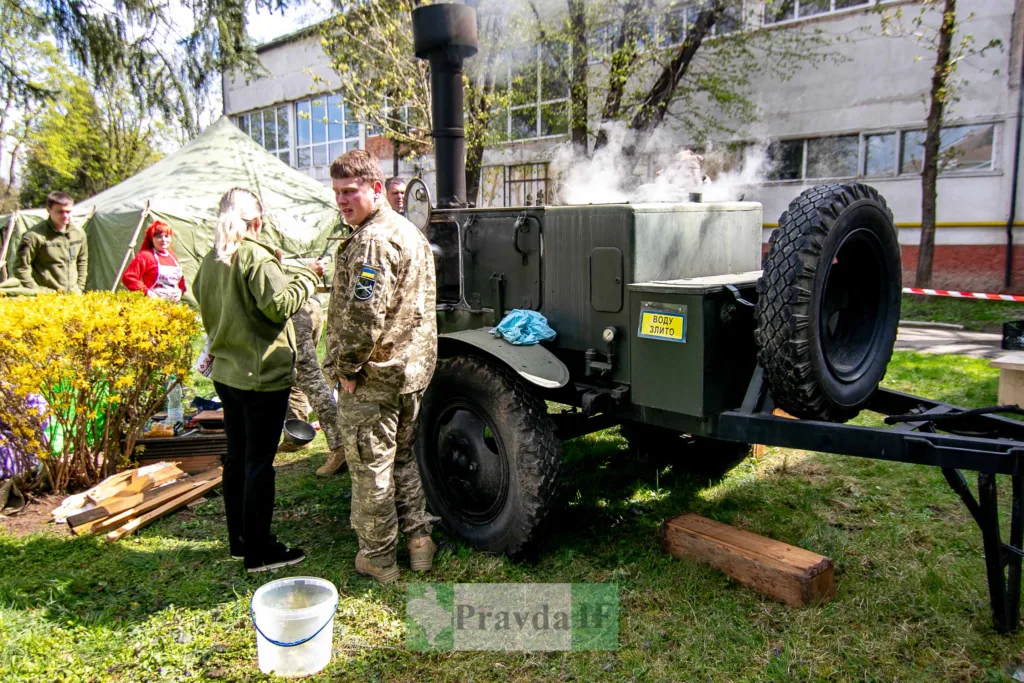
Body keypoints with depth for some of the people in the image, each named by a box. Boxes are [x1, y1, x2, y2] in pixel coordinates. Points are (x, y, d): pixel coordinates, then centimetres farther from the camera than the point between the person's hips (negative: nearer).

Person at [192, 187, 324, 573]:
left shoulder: (210, 261, 9)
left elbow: (206, 306, 17)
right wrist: (307, 276, -9)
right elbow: (280, 304, -21)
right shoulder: (255, 257, -15)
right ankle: (259, 552, 7)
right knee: (259, 463, -1)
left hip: (226, 373, 8)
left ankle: (239, 540, 28)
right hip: (263, 374, -8)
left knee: (236, 458, 16)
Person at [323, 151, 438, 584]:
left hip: (373, 375, -10)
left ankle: (378, 557, 18)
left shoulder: (371, 241, -19)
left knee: (370, 467, 5)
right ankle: (418, 540, 30)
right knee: (403, 457, 21)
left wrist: (345, 366, -16)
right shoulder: (409, 232, 14)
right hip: (414, 369, 10)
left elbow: (363, 313, -27)